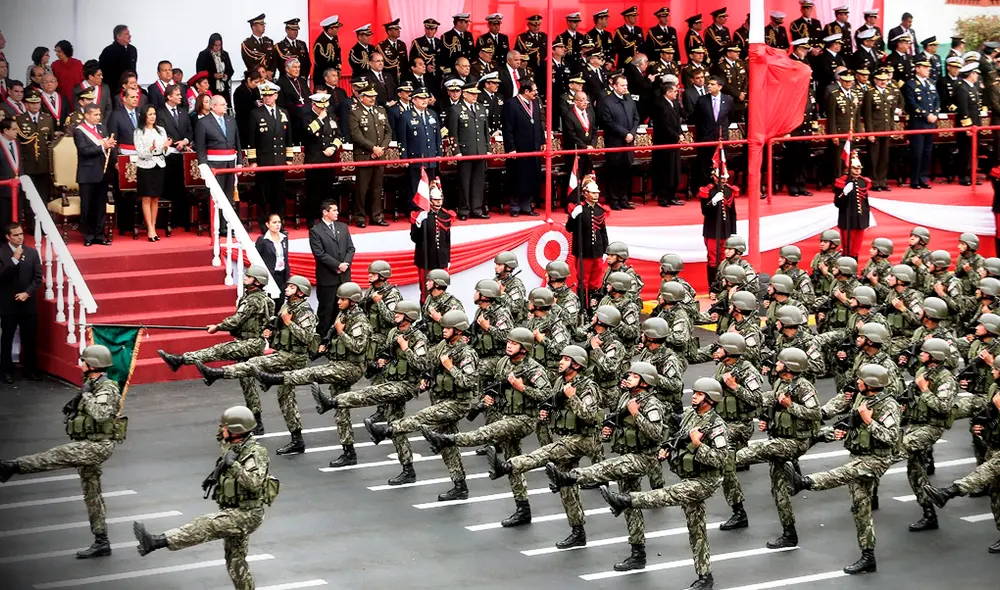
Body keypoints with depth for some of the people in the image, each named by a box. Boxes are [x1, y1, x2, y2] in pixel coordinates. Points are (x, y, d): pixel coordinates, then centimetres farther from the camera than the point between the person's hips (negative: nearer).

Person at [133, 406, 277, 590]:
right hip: (235, 513, 10)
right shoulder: (235, 449, 11)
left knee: (205, 526, -24)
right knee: (235, 561, 14)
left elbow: (254, 482, -32)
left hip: (246, 514, -10)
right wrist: (216, 477, 9)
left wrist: (233, 464, -33)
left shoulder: (255, 453, -17)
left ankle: (156, 542, -35)